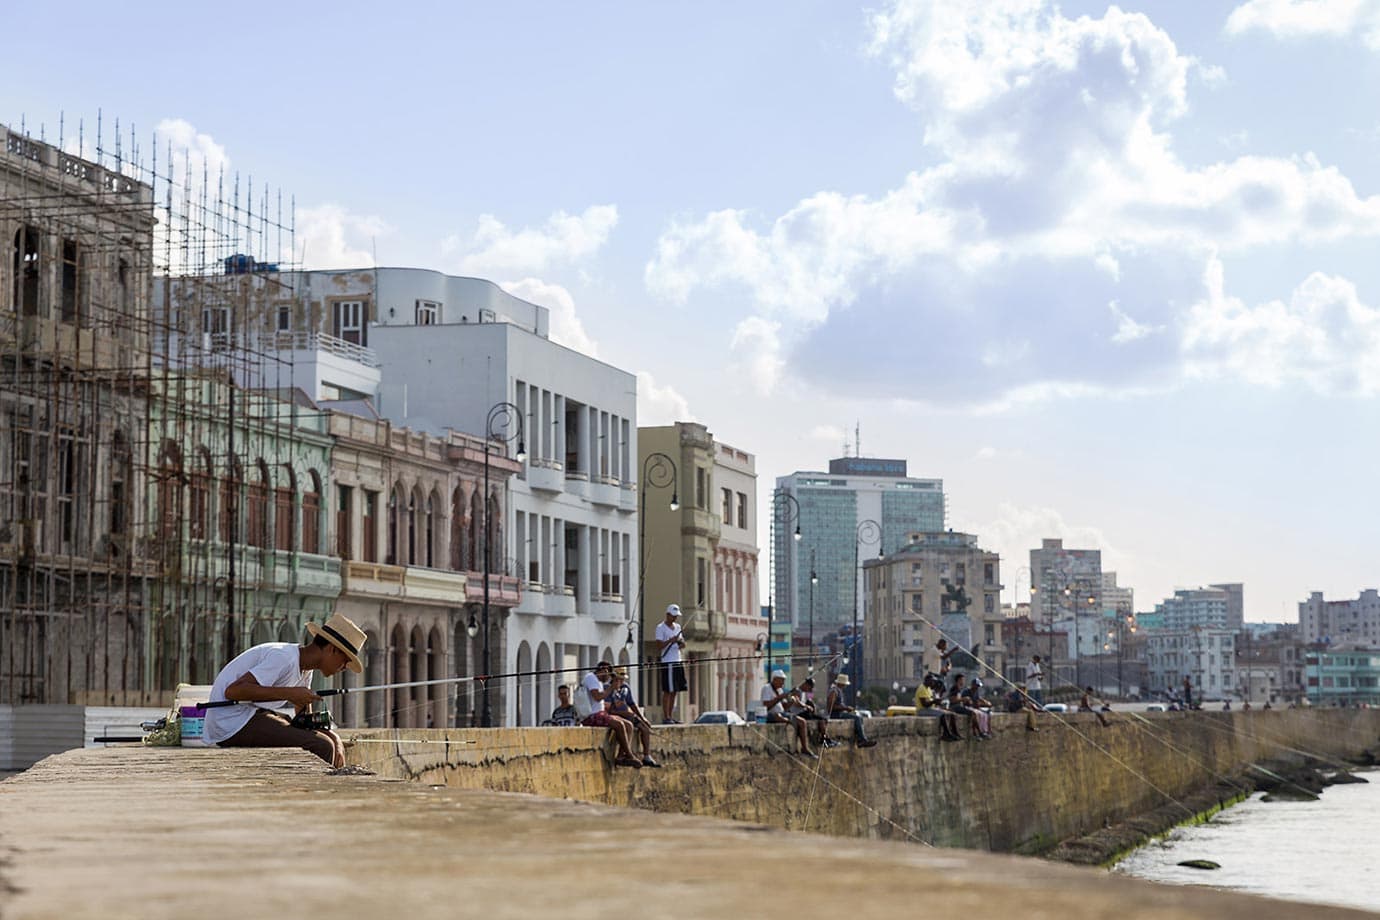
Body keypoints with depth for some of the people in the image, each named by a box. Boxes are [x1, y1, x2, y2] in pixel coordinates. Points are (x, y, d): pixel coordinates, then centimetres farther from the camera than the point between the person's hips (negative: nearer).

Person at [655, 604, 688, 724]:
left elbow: (682, 644, 20)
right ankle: (665, 717, -6)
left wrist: (681, 643, -3)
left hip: (677, 661, 8)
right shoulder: (661, 627, -5)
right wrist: (671, 640, -22)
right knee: (668, 691, -7)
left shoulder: (677, 627, 16)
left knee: (674, 691, 7)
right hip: (668, 663, -7)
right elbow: (659, 646, -12)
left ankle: (670, 717, 11)